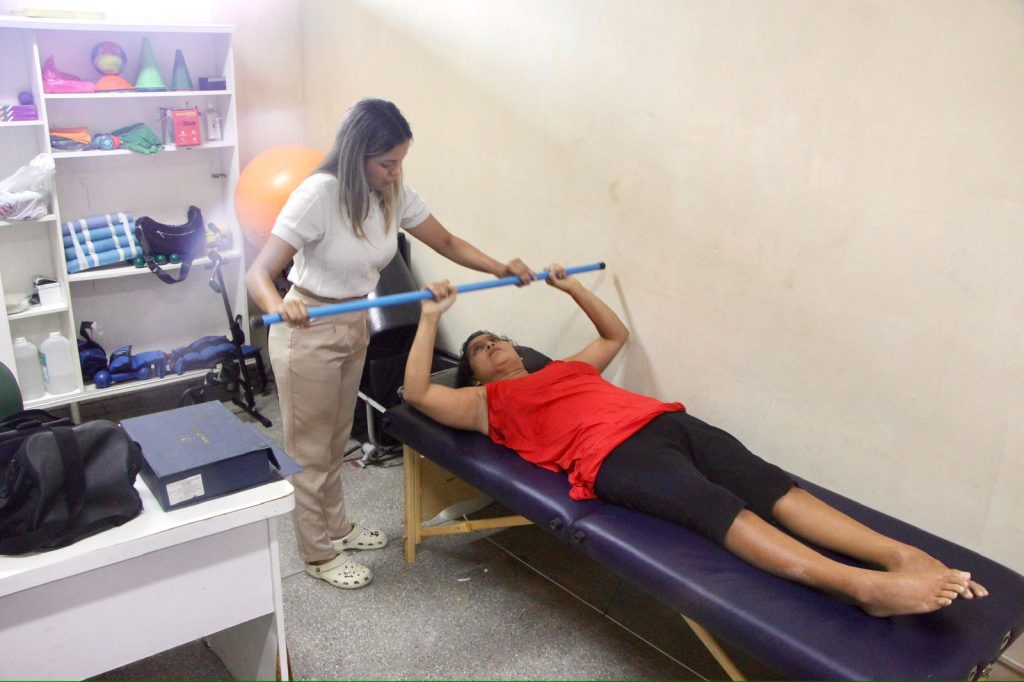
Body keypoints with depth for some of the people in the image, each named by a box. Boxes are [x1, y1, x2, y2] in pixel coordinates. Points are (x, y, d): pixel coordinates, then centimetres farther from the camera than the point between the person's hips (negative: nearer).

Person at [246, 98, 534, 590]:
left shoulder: (394, 194, -6)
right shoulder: (318, 195, -26)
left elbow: (446, 243, 4)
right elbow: (259, 272, -29)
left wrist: (501, 268, -9)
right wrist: (278, 306, -51)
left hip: (354, 328, 7)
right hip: (309, 333, -7)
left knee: (336, 441, 23)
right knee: (309, 450, 8)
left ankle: (336, 526, 42)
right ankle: (318, 554, 25)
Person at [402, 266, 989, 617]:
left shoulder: (566, 369, 38)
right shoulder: (491, 401, 21)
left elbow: (616, 334, 51)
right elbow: (417, 392, 11)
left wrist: (573, 288, 47)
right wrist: (431, 317, 13)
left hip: (664, 420, 7)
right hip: (613, 453, -7)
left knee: (773, 487, -17)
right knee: (721, 509, -31)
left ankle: (904, 556, -31)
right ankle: (865, 585, -48)